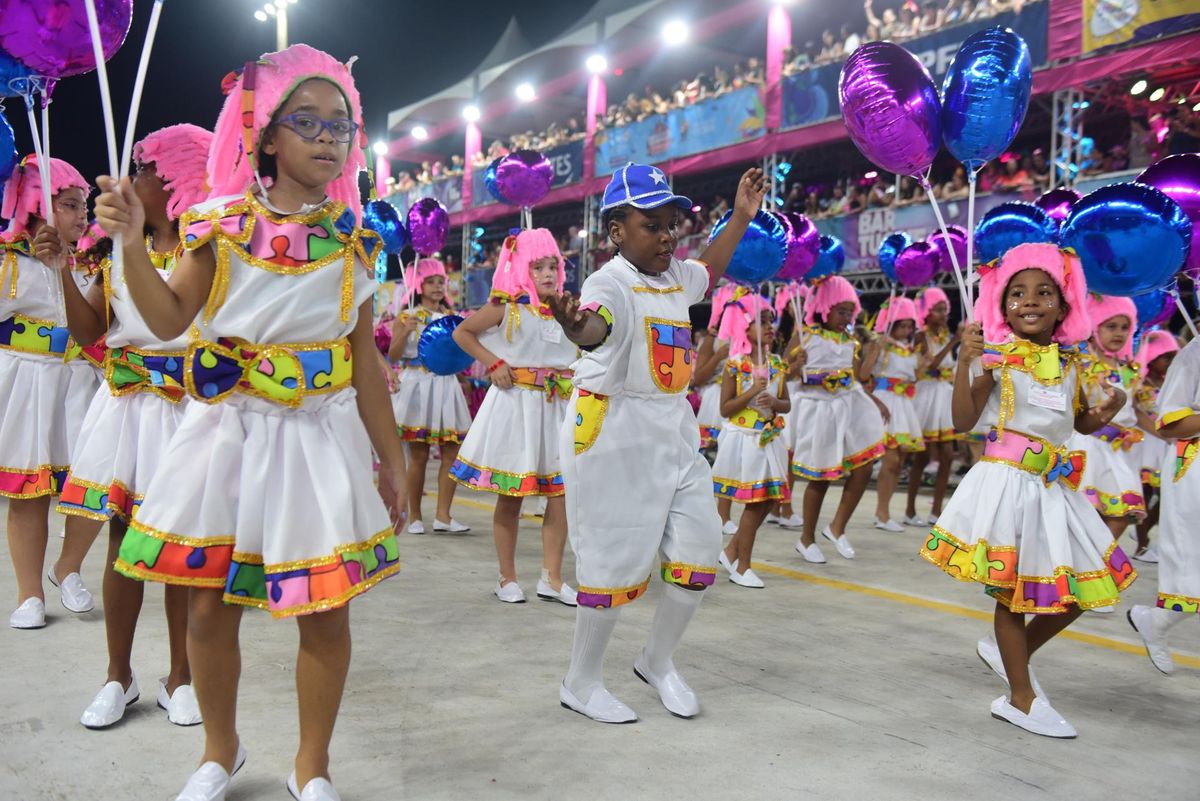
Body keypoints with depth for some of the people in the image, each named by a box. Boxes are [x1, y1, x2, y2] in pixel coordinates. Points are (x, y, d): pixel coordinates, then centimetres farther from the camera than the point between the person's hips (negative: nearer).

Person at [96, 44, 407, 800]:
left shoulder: (352, 240, 3)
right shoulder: (221, 222, 0)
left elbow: (364, 359, 5)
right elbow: (170, 320, 0)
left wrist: (392, 457, 5)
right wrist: (132, 244, -15)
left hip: (321, 433, 0)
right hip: (228, 427, 0)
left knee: (326, 609, 1)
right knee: (210, 604, 7)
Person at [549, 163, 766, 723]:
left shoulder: (676, 277, 9)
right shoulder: (612, 282, -17)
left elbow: (710, 271, 35)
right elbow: (598, 323, -42)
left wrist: (740, 218, 31)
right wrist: (579, 328, -65)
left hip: (674, 431, 9)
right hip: (614, 435, -8)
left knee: (698, 553, 9)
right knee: (615, 562, -2)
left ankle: (657, 662, 31)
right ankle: (581, 683, 20)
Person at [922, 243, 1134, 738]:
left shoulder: (1068, 361, 9)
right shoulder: (996, 357, -7)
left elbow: (1082, 422, 22)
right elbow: (963, 422, -13)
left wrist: (1107, 412, 0)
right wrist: (964, 362, -22)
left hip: (1055, 485, 6)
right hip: (1008, 480, -6)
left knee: (1083, 584, 11)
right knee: (1013, 589, 3)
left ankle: (1008, 651, 31)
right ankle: (1022, 698, 17)